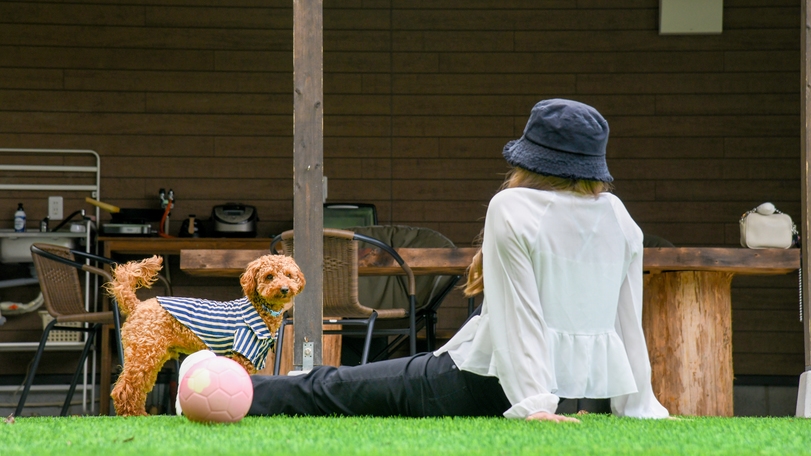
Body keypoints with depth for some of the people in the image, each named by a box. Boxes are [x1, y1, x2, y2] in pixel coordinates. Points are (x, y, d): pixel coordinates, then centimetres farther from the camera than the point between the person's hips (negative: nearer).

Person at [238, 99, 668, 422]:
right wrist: (638, 406, 13)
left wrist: (533, 405, -20)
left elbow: (518, 315, -17)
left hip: (488, 387, -7)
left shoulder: (512, 208, -11)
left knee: (329, 388, 6)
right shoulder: (620, 219, 6)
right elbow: (629, 320, 8)